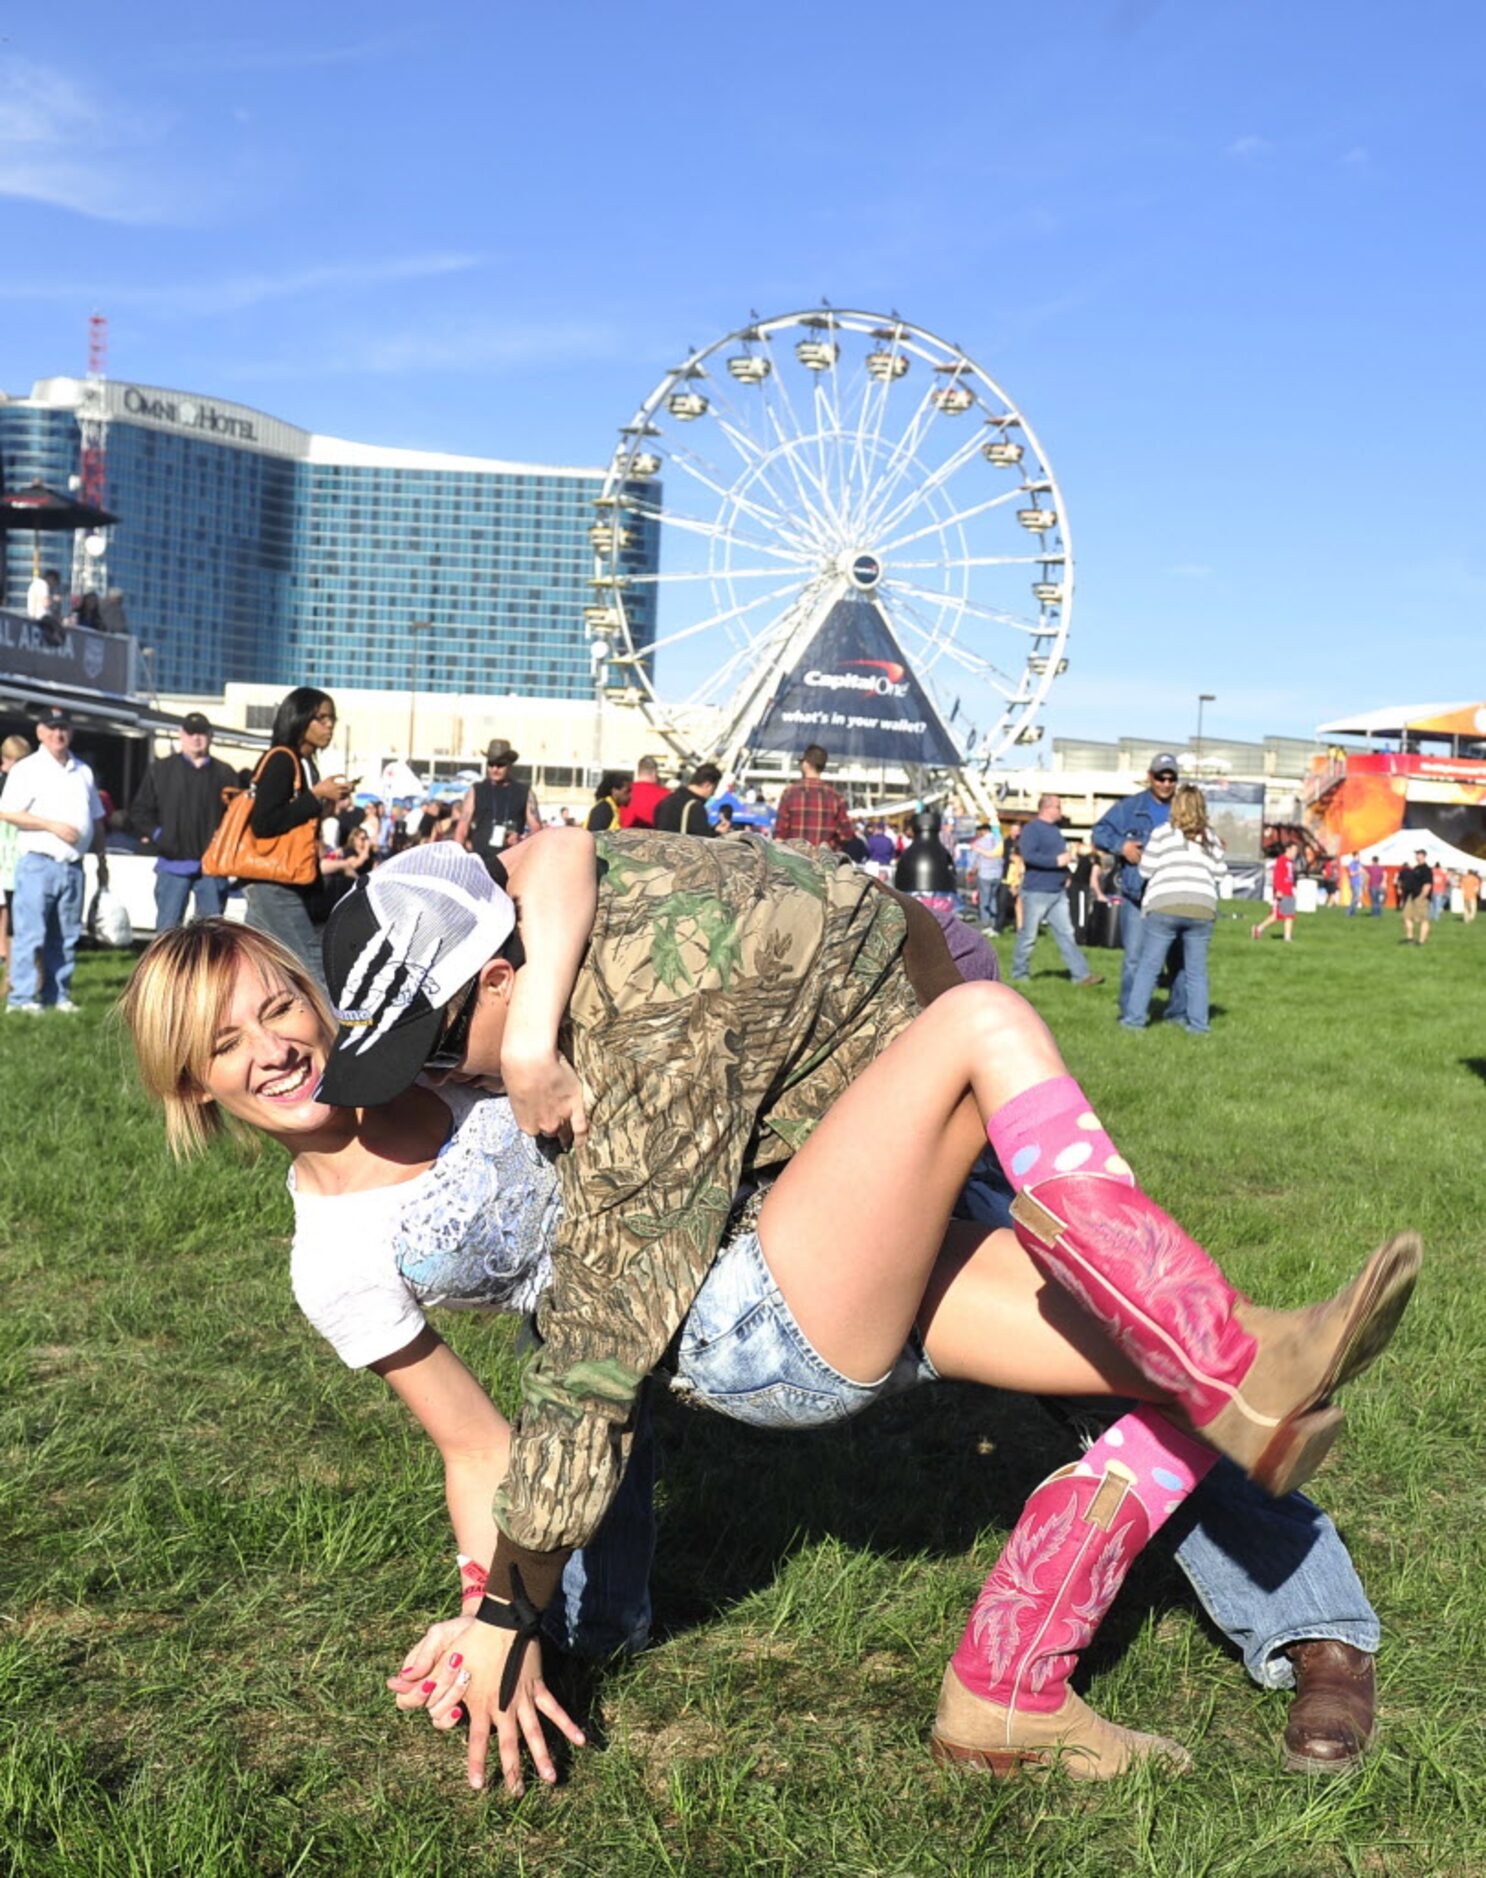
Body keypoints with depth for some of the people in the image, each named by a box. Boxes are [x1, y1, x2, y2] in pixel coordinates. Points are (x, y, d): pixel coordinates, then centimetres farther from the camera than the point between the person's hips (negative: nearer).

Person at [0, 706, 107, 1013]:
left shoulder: (83, 772, 17)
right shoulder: (27, 769, -1)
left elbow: (97, 820, 22)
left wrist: (101, 859, 19)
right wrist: (52, 825, -14)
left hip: (73, 865, 6)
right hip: (37, 862, -5)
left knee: (66, 936, 7)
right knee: (30, 933, -8)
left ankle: (58, 996, 13)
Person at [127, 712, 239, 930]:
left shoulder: (225, 773, 10)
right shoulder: (160, 769, 9)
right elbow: (139, 811, 9)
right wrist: (156, 835, -4)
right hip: (173, 865, -1)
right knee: (168, 928, 0)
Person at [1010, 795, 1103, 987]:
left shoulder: (1055, 829, 17)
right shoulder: (1032, 829, -11)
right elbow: (1028, 855, -24)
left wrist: (1068, 856, 9)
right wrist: (1057, 861, -22)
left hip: (1058, 892, 8)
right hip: (1036, 892, -8)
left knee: (1066, 934, 5)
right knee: (1028, 936, 1)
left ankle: (1081, 974, 4)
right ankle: (1019, 974, 13)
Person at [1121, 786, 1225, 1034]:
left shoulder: (1163, 833, 1)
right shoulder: (1211, 838, 13)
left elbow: (1146, 869, 1)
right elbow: (1218, 874, 13)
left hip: (1165, 905, -3)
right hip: (1202, 908, 3)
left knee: (1149, 966, 3)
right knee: (1197, 970, 9)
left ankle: (1135, 1018, 4)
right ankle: (1198, 1023, 9)